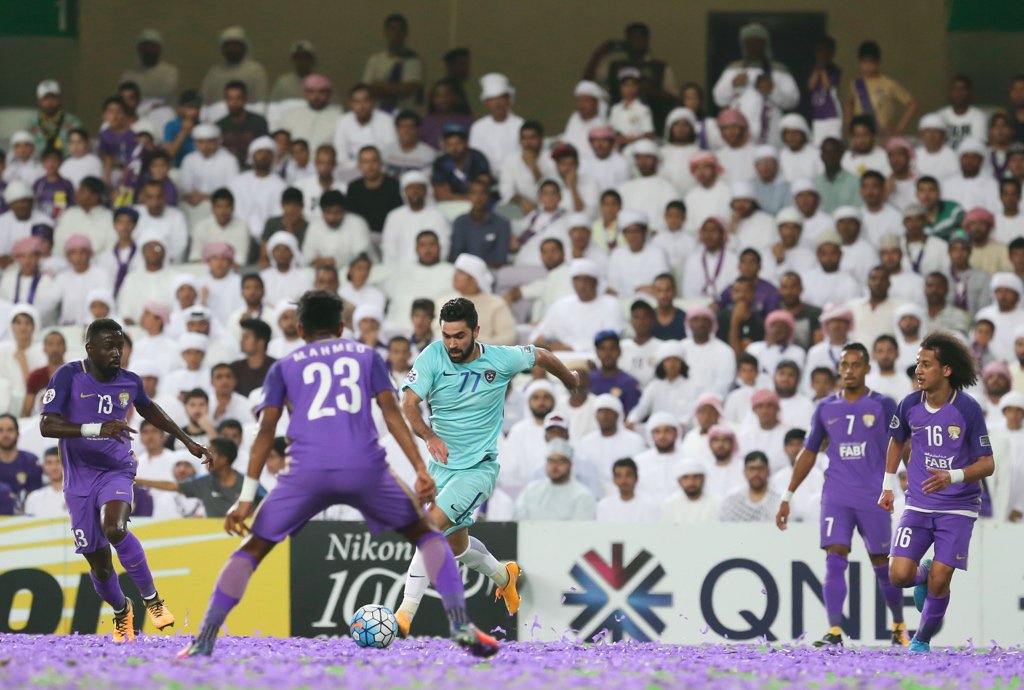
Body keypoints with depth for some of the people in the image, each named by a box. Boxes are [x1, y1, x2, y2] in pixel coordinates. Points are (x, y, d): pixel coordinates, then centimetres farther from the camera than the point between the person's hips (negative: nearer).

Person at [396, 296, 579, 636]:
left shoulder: (501, 360, -11)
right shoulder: (432, 357, -11)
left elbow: (540, 356, 10)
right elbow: (409, 404, -20)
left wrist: (570, 380, 29)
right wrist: (429, 436, -40)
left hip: (479, 466, -4)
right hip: (441, 467, 4)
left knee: (431, 524, -24)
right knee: (457, 544, 18)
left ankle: (405, 614, -25)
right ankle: (504, 576, 51)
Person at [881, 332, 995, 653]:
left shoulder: (968, 409, -14)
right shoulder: (909, 405, -4)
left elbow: (987, 463, -11)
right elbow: (897, 440, 19)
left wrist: (953, 477, -28)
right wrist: (888, 486, 18)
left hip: (957, 508, -3)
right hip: (918, 506, 3)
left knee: (939, 580, -11)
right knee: (899, 575, -12)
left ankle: (922, 639, 15)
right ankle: (923, 576, 25)